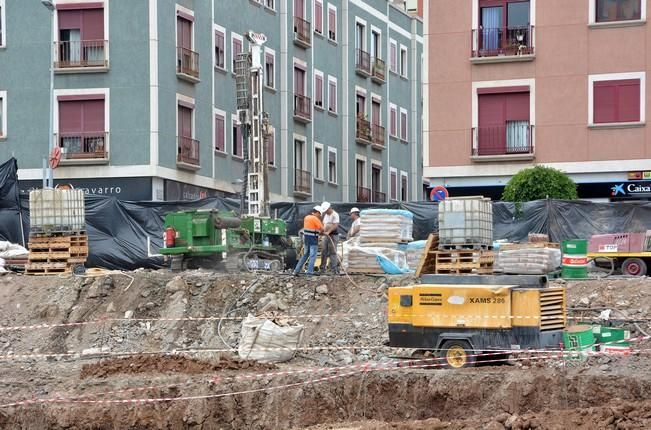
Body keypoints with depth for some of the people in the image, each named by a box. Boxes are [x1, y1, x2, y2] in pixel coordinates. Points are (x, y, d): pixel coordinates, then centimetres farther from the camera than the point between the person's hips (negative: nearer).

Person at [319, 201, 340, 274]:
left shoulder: (335, 215, -10)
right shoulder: (326, 215, 17)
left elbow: (335, 225, -19)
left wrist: (328, 232, -28)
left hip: (333, 235, -8)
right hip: (326, 235, 8)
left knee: (332, 253, -9)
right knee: (324, 252, 7)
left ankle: (334, 269, -8)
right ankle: (322, 269, 11)